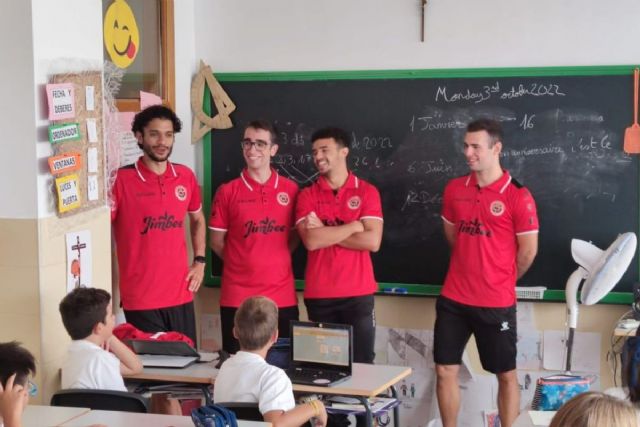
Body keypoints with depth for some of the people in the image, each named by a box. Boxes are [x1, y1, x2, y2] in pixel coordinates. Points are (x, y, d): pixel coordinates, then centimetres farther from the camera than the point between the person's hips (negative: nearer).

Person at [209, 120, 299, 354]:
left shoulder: (291, 190, 4)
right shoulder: (228, 192, 0)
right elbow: (216, 241, 6)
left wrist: (276, 260, 4)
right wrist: (245, 262, 3)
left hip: (282, 296, 2)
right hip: (237, 297, -1)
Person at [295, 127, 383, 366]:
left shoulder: (367, 192, 2)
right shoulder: (307, 195, 5)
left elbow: (372, 241, -10)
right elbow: (311, 241, -11)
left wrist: (326, 233, -9)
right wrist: (353, 225, -8)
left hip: (358, 294, -1)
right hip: (319, 295, 1)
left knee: (361, 363, 1)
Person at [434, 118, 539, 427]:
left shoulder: (518, 196, -12)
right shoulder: (454, 189, 4)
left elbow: (528, 250, -7)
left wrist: (502, 280, 6)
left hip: (496, 303, -4)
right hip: (453, 299, 5)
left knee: (506, 374, 8)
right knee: (445, 370, 7)